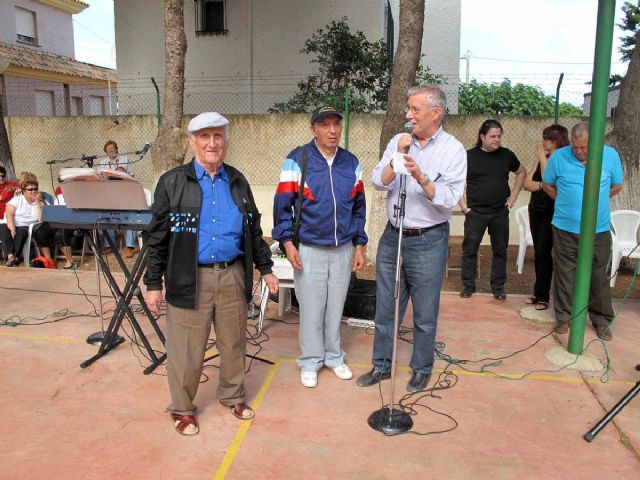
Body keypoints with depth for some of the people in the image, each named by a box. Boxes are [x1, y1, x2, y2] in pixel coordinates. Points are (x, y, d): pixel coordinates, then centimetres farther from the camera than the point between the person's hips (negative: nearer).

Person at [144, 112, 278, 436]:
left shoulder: (237, 181, 9)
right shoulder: (172, 182, -2)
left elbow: (254, 230, 16)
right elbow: (157, 237, -2)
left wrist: (265, 268, 16)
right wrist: (153, 283, -3)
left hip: (233, 276, 4)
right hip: (189, 279, -3)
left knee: (233, 344, 16)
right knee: (186, 351, 6)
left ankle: (233, 395, 38)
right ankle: (182, 408, 28)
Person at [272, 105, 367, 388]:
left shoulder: (351, 163, 6)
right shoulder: (297, 160, -7)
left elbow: (358, 207, 11)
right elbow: (282, 204, -7)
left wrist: (359, 244, 9)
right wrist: (287, 241, -13)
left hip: (343, 249, 4)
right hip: (308, 249, -3)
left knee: (336, 307, 14)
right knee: (311, 308, 6)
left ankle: (333, 356, 32)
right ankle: (310, 361, 23)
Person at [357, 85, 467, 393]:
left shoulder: (453, 150, -6)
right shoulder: (398, 141, 4)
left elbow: (449, 199, -16)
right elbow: (379, 183, -5)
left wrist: (421, 177, -28)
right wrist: (396, 158, -18)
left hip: (428, 241, -3)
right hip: (393, 237, 4)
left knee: (425, 314, 9)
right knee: (385, 309, 14)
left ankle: (422, 369, 30)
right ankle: (381, 365, 32)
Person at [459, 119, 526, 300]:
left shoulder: (506, 155, 3)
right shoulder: (469, 156, -4)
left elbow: (521, 172, 19)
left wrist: (514, 195, 10)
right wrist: (463, 205, -6)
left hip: (500, 212, 3)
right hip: (475, 212, -2)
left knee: (500, 251, 9)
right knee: (469, 250, 1)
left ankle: (498, 287, 21)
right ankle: (468, 286, 13)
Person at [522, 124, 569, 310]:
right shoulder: (541, 159, 11)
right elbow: (527, 183, 4)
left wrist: (543, 159, -15)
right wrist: (542, 185, -15)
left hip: (551, 213, -6)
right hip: (536, 210, 7)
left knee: (543, 253, -7)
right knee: (538, 253, 9)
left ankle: (542, 296, 2)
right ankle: (539, 293, 17)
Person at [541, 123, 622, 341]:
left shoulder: (611, 155, -4)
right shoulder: (559, 157, -7)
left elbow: (616, 186, 11)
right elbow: (547, 185, 7)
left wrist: (594, 200, 6)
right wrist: (566, 201, 4)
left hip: (599, 230, 1)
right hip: (565, 229, -1)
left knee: (599, 276, 10)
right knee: (564, 274, 8)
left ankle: (601, 320, 25)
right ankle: (564, 317, 23)